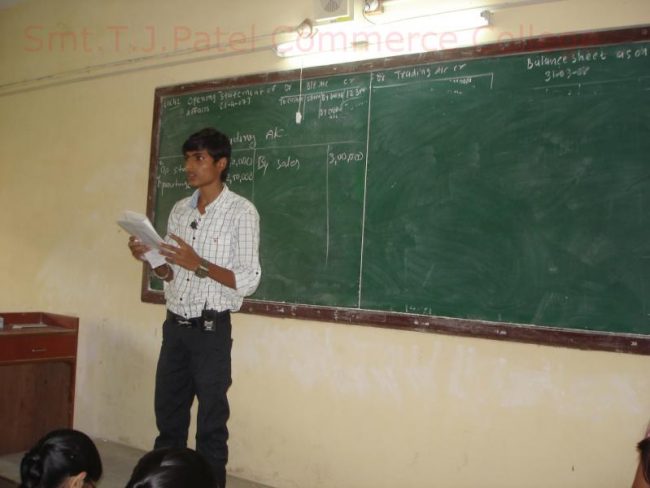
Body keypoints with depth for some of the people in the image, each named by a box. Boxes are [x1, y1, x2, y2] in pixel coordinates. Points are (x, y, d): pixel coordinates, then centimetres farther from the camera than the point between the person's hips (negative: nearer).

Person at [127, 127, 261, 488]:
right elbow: (172, 275, 14)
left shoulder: (241, 211, -8)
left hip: (211, 330, -6)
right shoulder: (180, 209, 11)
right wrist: (150, 260, -5)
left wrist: (199, 264, -22)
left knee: (211, 421, 5)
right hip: (175, 326, 6)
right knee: (167, 414, 14)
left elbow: (248, 281, -12)